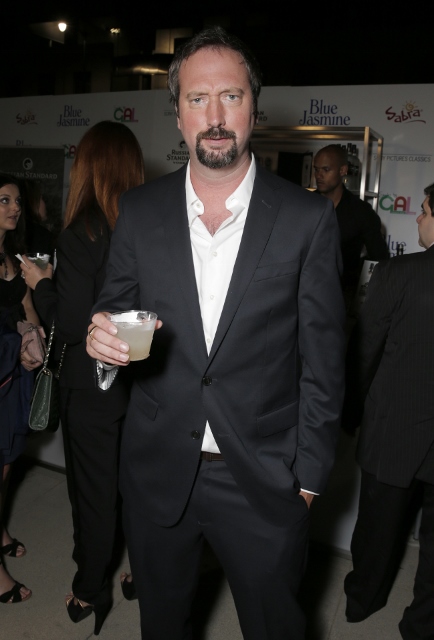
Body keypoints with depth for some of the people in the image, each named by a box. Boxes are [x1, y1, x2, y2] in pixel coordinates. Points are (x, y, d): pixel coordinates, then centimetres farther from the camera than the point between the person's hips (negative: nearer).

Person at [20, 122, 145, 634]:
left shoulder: (79, 236, -20)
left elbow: (70, 326, -19)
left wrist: (41, 283, -2)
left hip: (91, 385, -5)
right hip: (140, 378, 5)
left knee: (93, 491, 14)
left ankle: (90, 593, 35)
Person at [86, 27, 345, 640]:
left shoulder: (308, 217, -9)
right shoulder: (139, 211, -2)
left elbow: (322, 356, -6)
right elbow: (113, 308, 6)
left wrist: (309, 474, -4)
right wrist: (103, 337, -18)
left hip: (265, 481, -1)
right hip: (156, 472, 3)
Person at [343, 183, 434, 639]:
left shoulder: (396, 274, -17)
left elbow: (364, 352, -10)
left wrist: (353, 411, 5)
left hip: (394, 428, -1)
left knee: (379, 524, 20)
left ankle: (363, 598, 43)